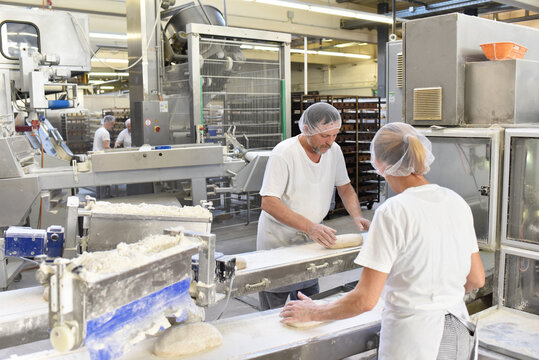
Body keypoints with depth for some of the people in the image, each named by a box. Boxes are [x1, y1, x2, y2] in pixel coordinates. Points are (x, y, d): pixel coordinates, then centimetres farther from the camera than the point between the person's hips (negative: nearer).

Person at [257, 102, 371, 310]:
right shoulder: (283, 153, -22)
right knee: (274, 314, 3)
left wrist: (357, 216, -7)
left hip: (310, 240, 6)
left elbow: (345, 187, 12)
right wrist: (309, 226, -35)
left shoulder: (334, 151, -2)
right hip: (278, 241, -5)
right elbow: (268, 203, -26)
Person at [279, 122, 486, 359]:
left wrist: (314, 313, -3)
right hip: (457, 335, 7)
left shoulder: (393, 212, -19)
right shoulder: (457, 202, 0)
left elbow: (365, 300, -18)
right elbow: (476, 279, 10)